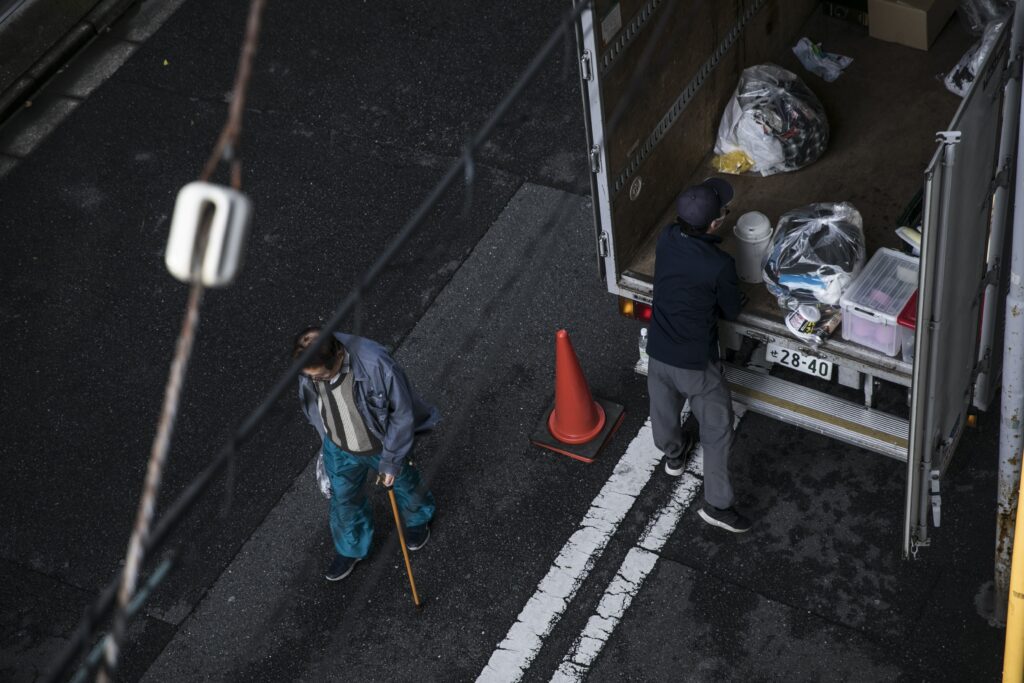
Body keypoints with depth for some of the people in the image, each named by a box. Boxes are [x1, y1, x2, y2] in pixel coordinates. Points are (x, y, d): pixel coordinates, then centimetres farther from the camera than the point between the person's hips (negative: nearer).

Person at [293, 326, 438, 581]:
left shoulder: (376, 366, -42)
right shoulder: (310, 366, -27)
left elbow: (402, 415, -26)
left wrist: (391, 461, -17)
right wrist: (327, 439, 13)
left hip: (382, 445, -3)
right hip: (340, 449, 3)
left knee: (402, 484, 27)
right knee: (343, 499, 23)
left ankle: (417, 519, 61)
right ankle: (350, 549, 52)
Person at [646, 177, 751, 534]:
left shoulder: (666, 238, -13)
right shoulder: (720, 265, -30)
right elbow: (732, 311, -10)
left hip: (658, 350, 6)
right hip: (696, 361, -6)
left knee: (664, 408, 31)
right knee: (717, 430, 14)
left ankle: (673, 454, 60)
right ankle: (717, 504, 23)